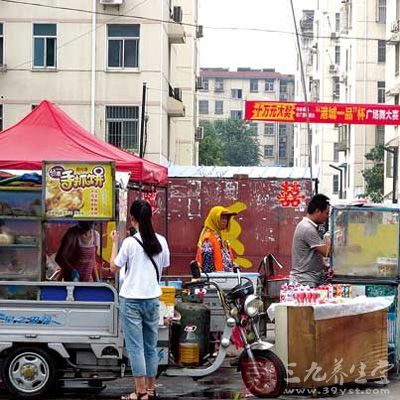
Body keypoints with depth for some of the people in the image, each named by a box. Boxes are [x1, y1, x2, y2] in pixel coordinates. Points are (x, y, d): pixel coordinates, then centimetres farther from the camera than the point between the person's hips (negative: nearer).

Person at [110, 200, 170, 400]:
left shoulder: (130, 242, -12)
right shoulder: (160, 241, 1)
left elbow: (114, 267, -2)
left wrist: (114, 243, 7)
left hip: (131, 300, -4)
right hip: (152, 299, 4)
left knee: (136, 347, -1)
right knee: (151, 346, 12)